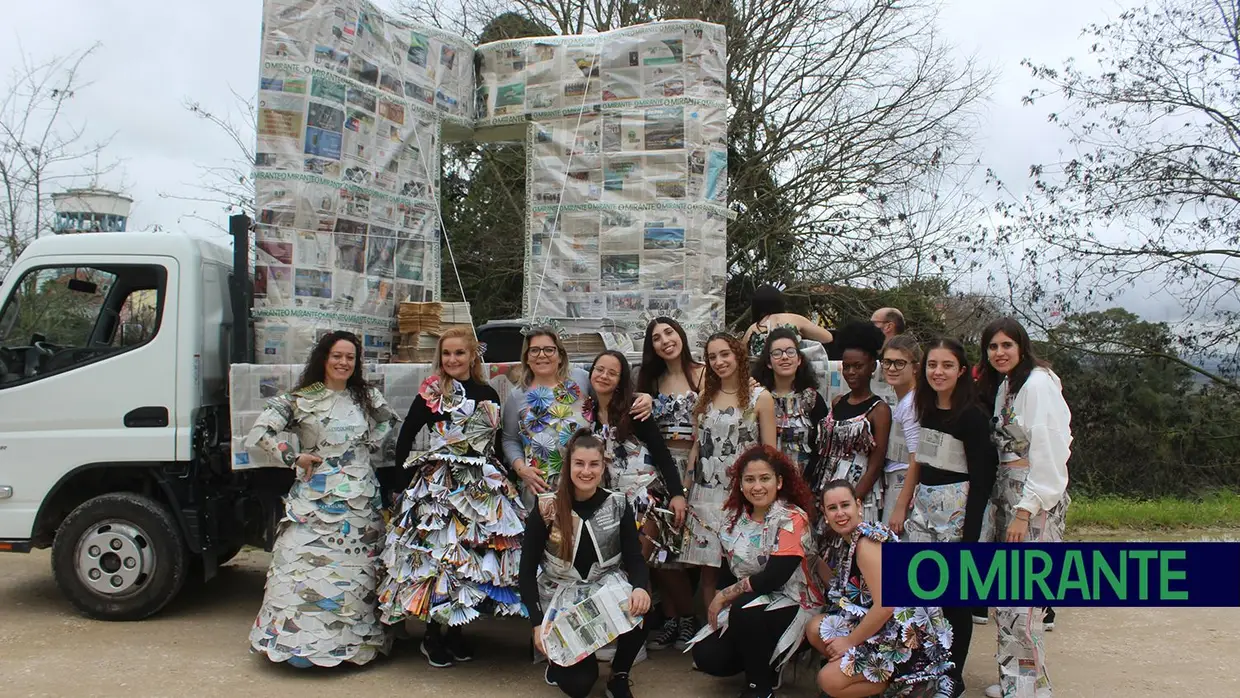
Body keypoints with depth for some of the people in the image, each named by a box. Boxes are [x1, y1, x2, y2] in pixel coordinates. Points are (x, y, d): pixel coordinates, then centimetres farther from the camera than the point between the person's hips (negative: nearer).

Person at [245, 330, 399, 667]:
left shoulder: (367, 397, 10)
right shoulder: (300, 400, -1)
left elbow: (390, 421, 27)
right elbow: (260, 431, -5)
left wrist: (374, 443, 11)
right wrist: (294, 457, -7)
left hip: (361, 501, 3)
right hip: (315, 501, -3)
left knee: (356, 571, 6)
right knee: (306, 567, -5)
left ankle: (357, 640, 16)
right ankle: (299, 638, 6)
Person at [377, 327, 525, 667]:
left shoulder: (488, 395, 10)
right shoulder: (430, 393, -1)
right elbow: (405, 438, -1)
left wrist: (498, 477, 6)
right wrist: (405, 482, -4)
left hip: (483, 486, 4)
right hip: (437, 484, -3)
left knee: (475, 550, 3)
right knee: (438, 549, -6)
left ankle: (454, 629, 19)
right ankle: (433, 635, 10)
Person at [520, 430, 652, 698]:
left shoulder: (618, 505, -2)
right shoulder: (546, 508, -8)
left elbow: (635, 558, -4)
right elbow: (527, 570, -5)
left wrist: (641, 587, -29)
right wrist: (537, 623, -15)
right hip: (561, 597, -2)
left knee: (638, 614, -33)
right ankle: (558, 660, 21)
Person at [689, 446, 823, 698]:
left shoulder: (792, 519, -16)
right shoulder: (734, 516, 3)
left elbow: (773, 578, -24)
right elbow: (728, 567, 8)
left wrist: (724, 596, -17)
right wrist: (719, 604, -9)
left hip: (792, 604, -6)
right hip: (742, 606, 6)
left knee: (745, 611, -35)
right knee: (706, 657, -13)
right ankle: (760, 660, 16)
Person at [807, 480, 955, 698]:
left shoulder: (867, 542, -20)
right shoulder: (843, 540, 8)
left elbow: (885, 605, -25)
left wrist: (850, 641, -16)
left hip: (906, 637, -9)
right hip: (878, 626, 9)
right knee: (815, 630, 6)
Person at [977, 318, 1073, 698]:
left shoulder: (1037, 383, -13)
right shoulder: (1002, 386, 15)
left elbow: (1048, 453, -18)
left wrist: (1024, 510, -19)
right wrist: (1000, 503, 9)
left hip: (1036, 498, -9)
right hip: (1007, 493, 9)